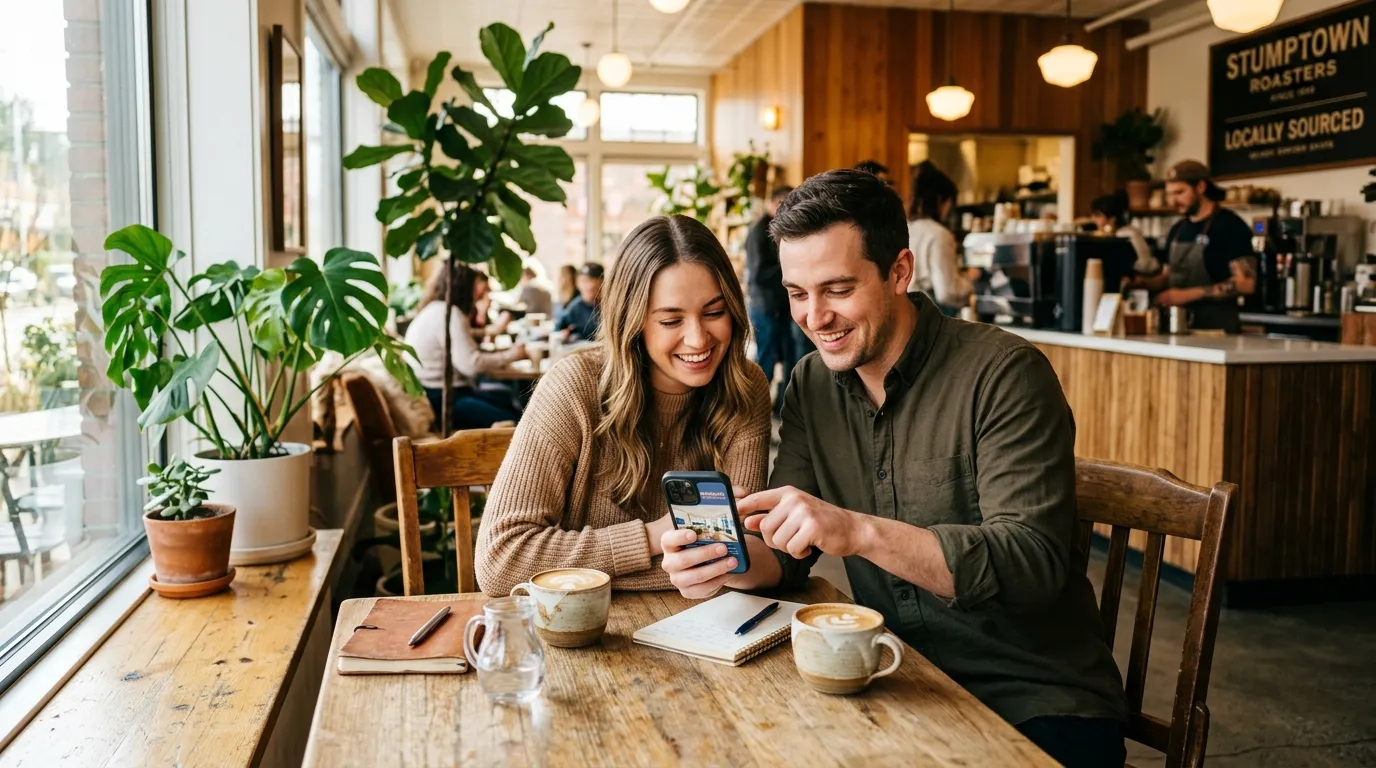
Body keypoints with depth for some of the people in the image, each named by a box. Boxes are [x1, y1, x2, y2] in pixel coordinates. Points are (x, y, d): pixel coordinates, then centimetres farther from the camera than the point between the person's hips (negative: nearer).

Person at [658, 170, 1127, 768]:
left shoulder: (1004, 374, -15)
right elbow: (788, 555, 3)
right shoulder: (813, 384, 4)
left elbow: (1032, 561, -24)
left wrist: (859, 531, -35)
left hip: (1040, 703, -4)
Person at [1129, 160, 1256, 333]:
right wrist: (1144, 282, 0)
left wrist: (1189, 294, -22)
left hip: (1216, 328, -6)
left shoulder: (1229, 226, -9)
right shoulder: (1177, 230, 13)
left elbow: (1245, 283, -16)